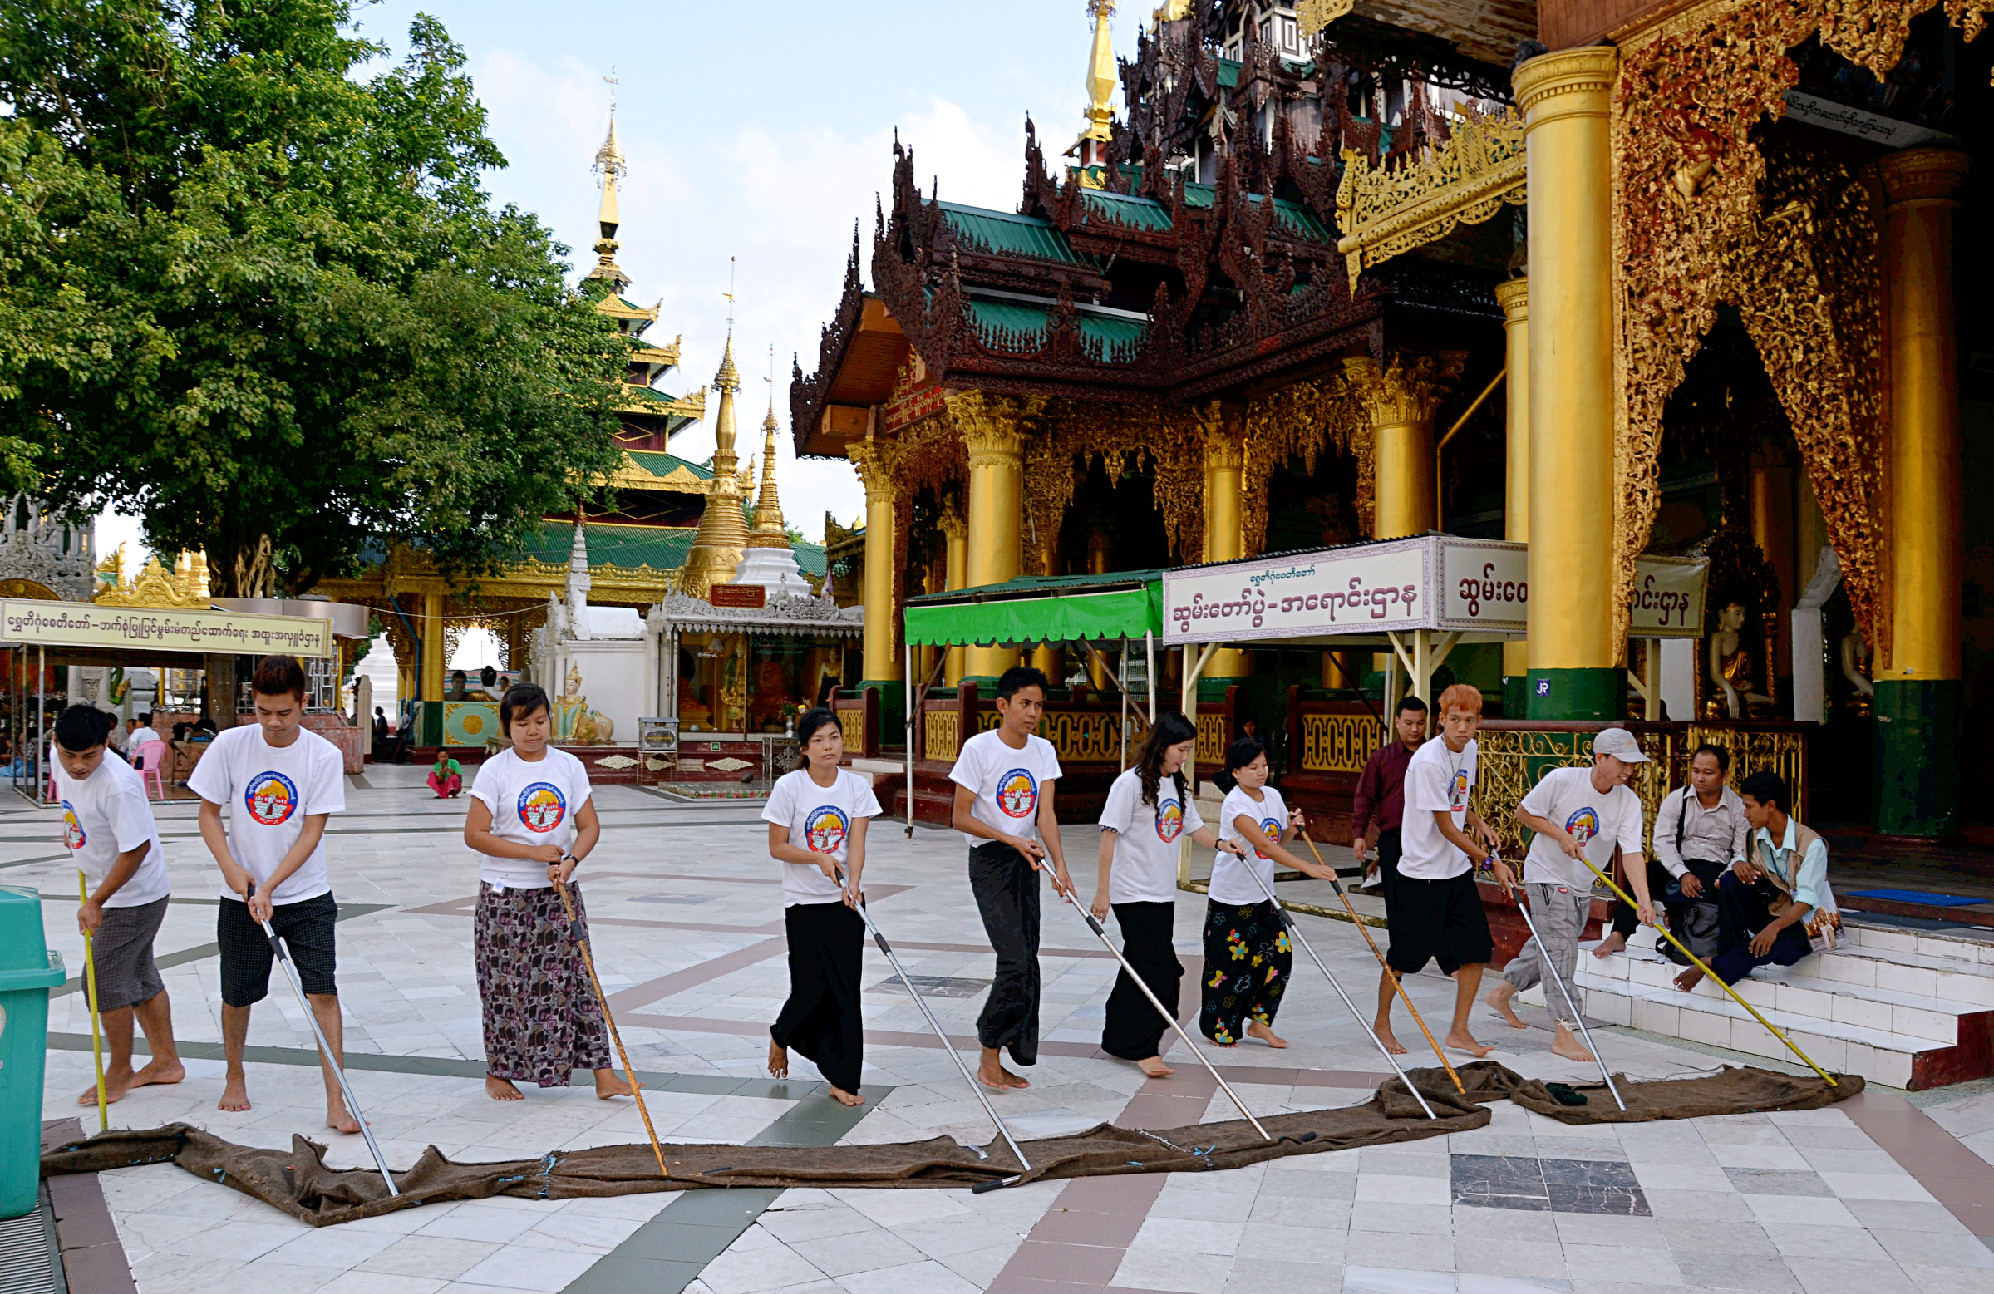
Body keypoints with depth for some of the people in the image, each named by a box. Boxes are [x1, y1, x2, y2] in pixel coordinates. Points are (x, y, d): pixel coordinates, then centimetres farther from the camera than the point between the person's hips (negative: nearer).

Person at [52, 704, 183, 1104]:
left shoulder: (119, 786, -32)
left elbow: (136, 850, -26)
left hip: (134, 896, -9)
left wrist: (95, 902, -21)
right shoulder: (60, 760, -7)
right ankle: (166, 1061, 28)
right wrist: (73, 829, 21)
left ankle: (120, 1072, 17)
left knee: (107, 981, -2)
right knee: (140, 976, 16)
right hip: (110, 890, 9)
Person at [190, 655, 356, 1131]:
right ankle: (235, 1078, 38)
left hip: (307, 897, -1)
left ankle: (335, 1101, -4)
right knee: (237, 995, 12)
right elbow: (208, 812, 2)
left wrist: (269, 886, -19)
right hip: (241, 896, 2)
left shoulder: (323, 755, -10)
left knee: (323, 990, -8)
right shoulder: (230, 745, -6)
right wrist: (231, 867, -12)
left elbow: (312, 832, -11)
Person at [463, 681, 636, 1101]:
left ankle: (603, 1075, 5)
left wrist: (570, 861, -17)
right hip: (505, 893, -3)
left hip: (559, 892, 3)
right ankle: (498, 1073, 23)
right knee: (506, 984, 4)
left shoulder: (569, 767, 3)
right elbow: (475, 835, -11)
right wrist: (535, 853, -15)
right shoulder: (495, 770, -7)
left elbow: (589, 826, 2)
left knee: (575, 978, 3)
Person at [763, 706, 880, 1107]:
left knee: (845, 991, 1)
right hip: (804, 904, -2)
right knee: (810, 990, -1)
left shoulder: (857, 786, 0)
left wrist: (853, 883, -26)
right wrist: (818, 858, -21)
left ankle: (841, 1080, 10)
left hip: (846, 902, 2)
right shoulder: (789, 787, -7)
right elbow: (776, 847, -5)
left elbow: (856, 842, -8)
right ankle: (781, 1035, 32)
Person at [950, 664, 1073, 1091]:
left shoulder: (1043, 751, 4)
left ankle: (1003, 1062, 16)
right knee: (1015, 960, -14)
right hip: (990, 862, -6)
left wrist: (1059, 864, -20)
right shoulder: (979, 748, -12)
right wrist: (1013, 840, -19)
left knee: (1026, 962, 5)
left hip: (1027, 863, 6)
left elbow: (1046, 813, -6)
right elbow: (961, 818, -10)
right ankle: (989, 1056, 2)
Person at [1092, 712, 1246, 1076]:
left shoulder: (1177, 786, 11)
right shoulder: (1131, 783, -13)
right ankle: (1143, 1049, -1)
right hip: (1133, 893, -8)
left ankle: (1119, 1034, 26)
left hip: (1163, 892, 8)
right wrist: (1102, 890, -16)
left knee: (1140, 965, 13)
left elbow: (1193, 825, 18)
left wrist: (1220, 843, -3)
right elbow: (1109, 834, -14)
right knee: (1153, 968, -9)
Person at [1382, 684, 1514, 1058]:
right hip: (1422, 873, -7)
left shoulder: (1470, 750, 4)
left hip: (1459, 871, 7)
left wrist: (1478, 823, 2)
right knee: (1404, 955, 4)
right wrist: (1491, 861, -15)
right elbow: (1445, 827, -19)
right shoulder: (1428, 761, -22)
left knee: (1476, 951, 4)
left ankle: (1459, 1031, 16)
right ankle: (1382, 1022, 24)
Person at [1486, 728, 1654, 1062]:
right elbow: (1524, 812, -8)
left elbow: (1631, 853, -17)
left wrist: (1644, 899, -29)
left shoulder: (1629, 802, -9)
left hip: (1581, 887, 6)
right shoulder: (1562, 780, -19)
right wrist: (1561, 835, -20)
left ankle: (1502, 992, 39)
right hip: (1546, 875, -6)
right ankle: (1563, 1033, -12)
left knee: (1548, 947, 17)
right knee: (1559, 949, -13)